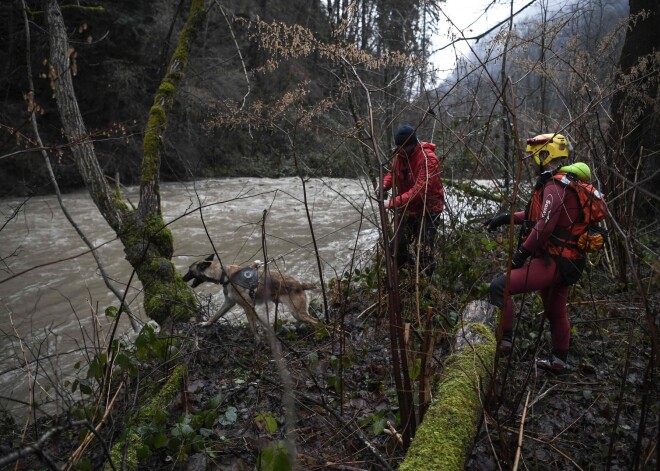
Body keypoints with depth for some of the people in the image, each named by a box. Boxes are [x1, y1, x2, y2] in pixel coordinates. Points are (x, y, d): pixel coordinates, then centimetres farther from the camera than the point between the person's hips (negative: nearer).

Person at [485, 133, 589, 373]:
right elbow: (538, 213, 24)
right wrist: (506, 218, 18)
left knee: (499, 286, -15)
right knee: (556, 312, 23)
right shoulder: (564, 182, 16)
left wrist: (522, 252, -16)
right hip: (565, 261, 11)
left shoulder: (555, 185, -16)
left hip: (553, 261, -11)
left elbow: (545, 225, -25)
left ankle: (503, 339, -10)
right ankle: (558, 361, 37)